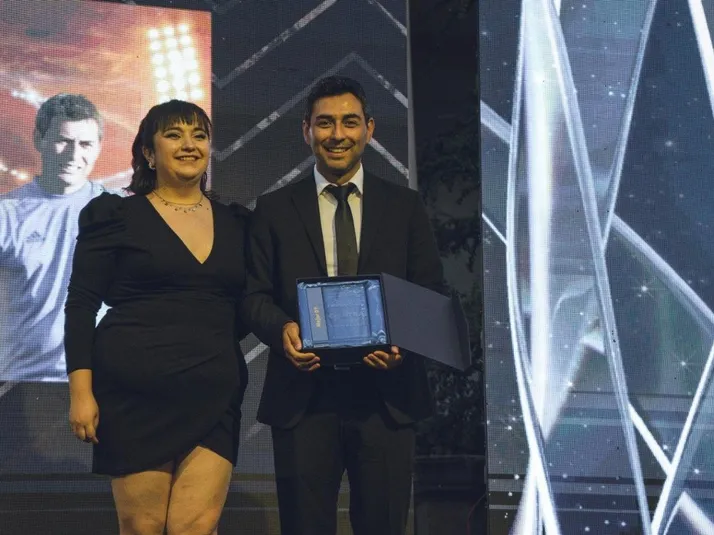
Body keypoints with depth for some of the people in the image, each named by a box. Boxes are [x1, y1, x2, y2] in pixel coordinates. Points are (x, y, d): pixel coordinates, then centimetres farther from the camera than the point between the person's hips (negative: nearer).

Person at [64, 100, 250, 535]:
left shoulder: (235, 223, 15)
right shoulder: (116, 216, 4)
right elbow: (81, 306, 0)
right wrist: (81, 390, -8)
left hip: (213, 397, 3)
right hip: (136, 396, -2)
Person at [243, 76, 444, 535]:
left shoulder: (405, 206, 9)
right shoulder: (274, 210, 9)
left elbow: (431, 292, 7)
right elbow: (255, 294, 5)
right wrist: (282, 329, -17)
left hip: (386, 396, 0)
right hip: (303, 396, 0)